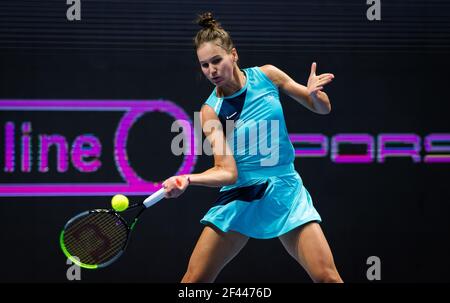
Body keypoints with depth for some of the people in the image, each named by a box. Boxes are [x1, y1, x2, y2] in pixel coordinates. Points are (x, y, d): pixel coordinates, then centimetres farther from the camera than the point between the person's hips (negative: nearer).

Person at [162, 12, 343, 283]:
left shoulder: (267, 76, 0)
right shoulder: (211, 111, -5)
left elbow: (323, 108, 9)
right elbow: (227, 172, -13)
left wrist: (315, 94, -14)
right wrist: (188, 180, -31)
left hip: (285, 191, 1)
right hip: (239, 197, -1)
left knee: (327, 277, -16)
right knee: (195, 279, -5)